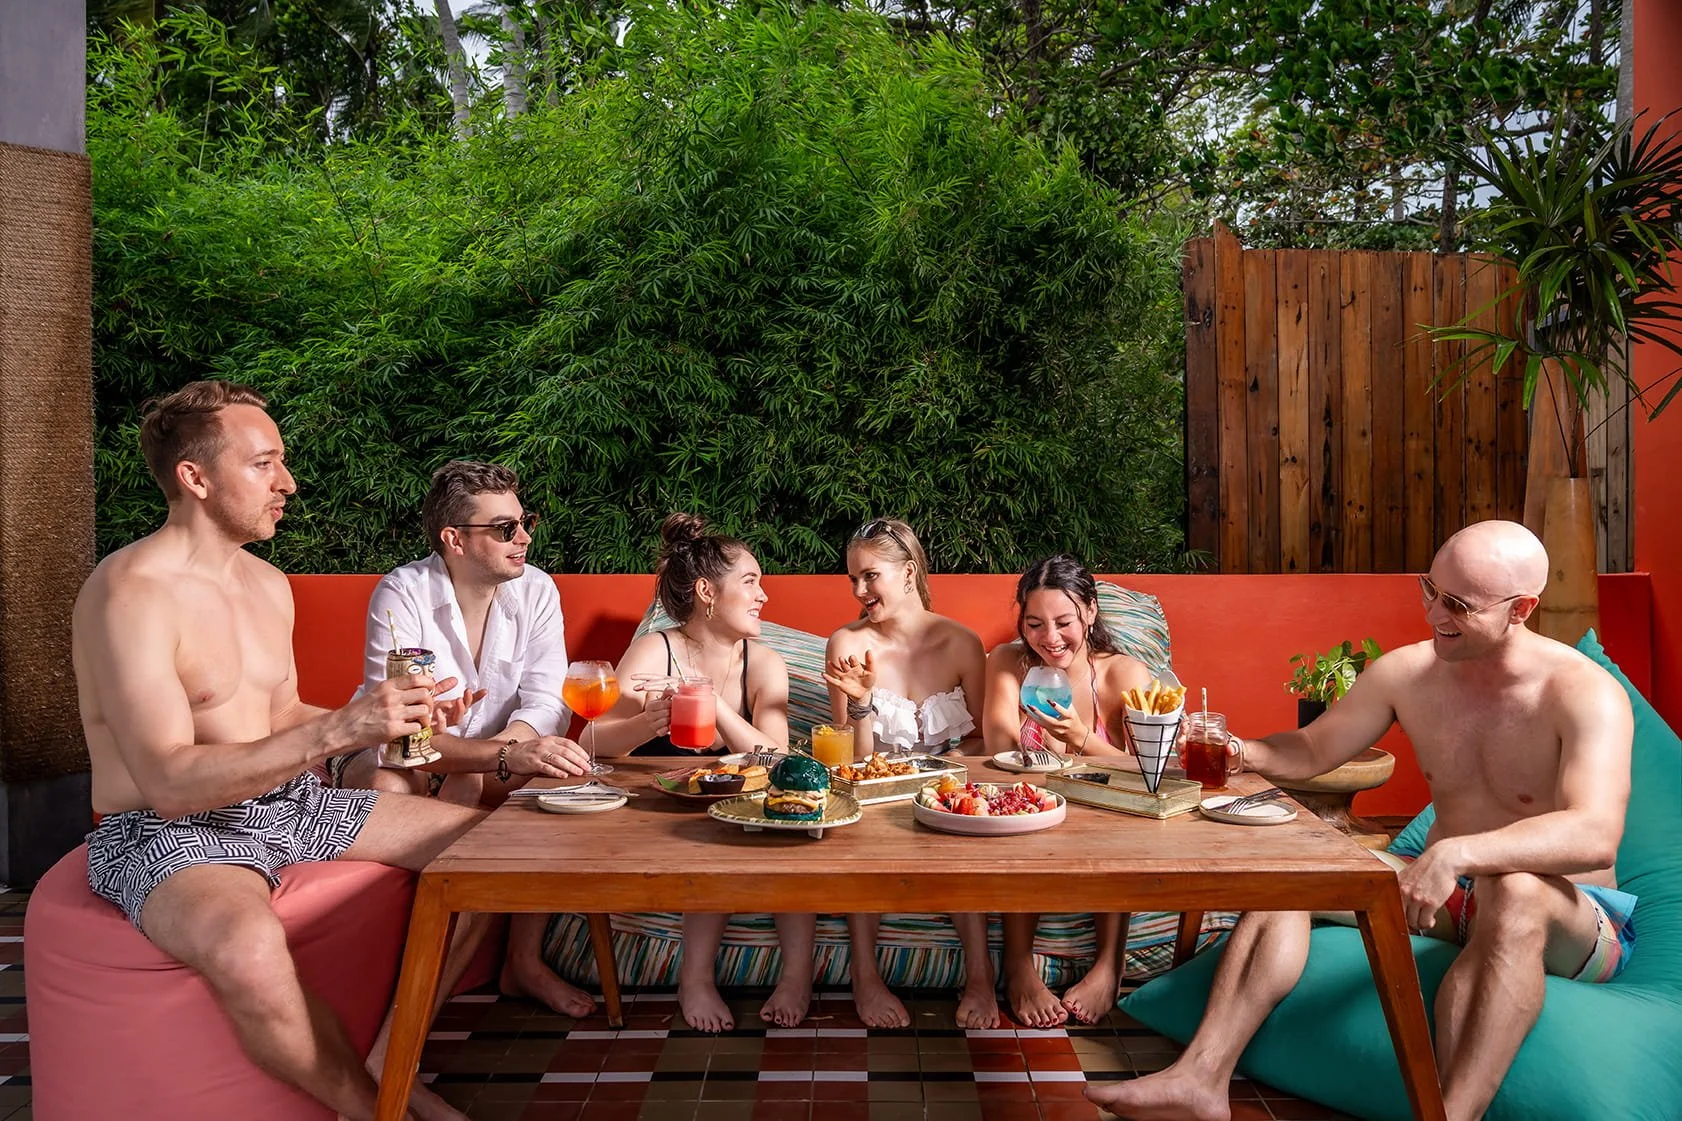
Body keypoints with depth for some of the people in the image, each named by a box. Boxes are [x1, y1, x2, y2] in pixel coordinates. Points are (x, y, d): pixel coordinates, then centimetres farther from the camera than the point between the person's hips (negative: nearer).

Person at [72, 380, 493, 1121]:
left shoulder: (268, 584, 8)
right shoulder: (132, 592, -18)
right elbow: (170, 783, -26)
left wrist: (378, 719, -2)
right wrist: (337, 731, -33)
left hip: (290, 804, 8)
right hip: (168, 831, -8)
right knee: (248, 948, -41)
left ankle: (389, 1058, 5)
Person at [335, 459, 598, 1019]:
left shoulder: (536, 590, -9)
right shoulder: (402, 593, -22)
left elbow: (546, 706, -15)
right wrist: (502, 756, -47)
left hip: (483, 762, 4)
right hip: (395, 756, -3)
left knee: (559, 778, -24)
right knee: (388, 785, -36)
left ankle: (525, 963, -11)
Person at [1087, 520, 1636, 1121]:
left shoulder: (1584, 692, -19)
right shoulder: (1406, 671, -2)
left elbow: (1596, 835, -34)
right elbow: (1310, 750, 7)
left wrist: (1456, 853, -49)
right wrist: (1235, 751, -15)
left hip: (1575, 919, -5)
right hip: (1447, 892, 6)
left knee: (1515, 891, -40)